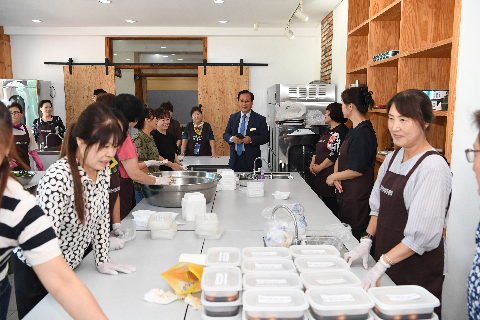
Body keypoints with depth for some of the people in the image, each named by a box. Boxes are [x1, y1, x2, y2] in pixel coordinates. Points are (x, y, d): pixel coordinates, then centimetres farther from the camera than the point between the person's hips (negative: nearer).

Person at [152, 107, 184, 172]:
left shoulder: (171, 135, 17)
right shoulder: (153, 135, -9)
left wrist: (177, 162, 5)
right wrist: (171, 164, -18)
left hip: (171, 171, 7)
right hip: (159, 170, -6)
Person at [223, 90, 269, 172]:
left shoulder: (260, 119, -2)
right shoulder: (233, 117, 10)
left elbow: (266, 137, -6)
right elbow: (226, 134, 10)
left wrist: (251, 139, -21)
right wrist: (232, 138, -13)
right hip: (235, 159, 3)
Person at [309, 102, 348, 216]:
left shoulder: (340, 131, -13)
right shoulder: (328, 131, 19)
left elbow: (335, 154, -20)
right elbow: (318, 150, 21)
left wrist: (320, 167, -14)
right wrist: (312, 164, 5)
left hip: (330, 175, -10)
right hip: (320, 176, 10)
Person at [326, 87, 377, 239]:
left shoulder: (363, 133, -20)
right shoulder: (354, 129, 12)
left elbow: (356, 170, -21)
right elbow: (340, 157, 14)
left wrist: (333, 177, -7)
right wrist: (336, 177, -3)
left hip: (357, 198, -10)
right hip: (347, 194, 10)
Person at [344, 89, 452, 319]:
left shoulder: (433, 168, -20)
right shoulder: (393, 158, 4)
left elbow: (423, 234, -22)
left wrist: (382, 265, -22)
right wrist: (366, 241, 2)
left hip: (419, 270, -7)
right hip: (386, 261, 7)